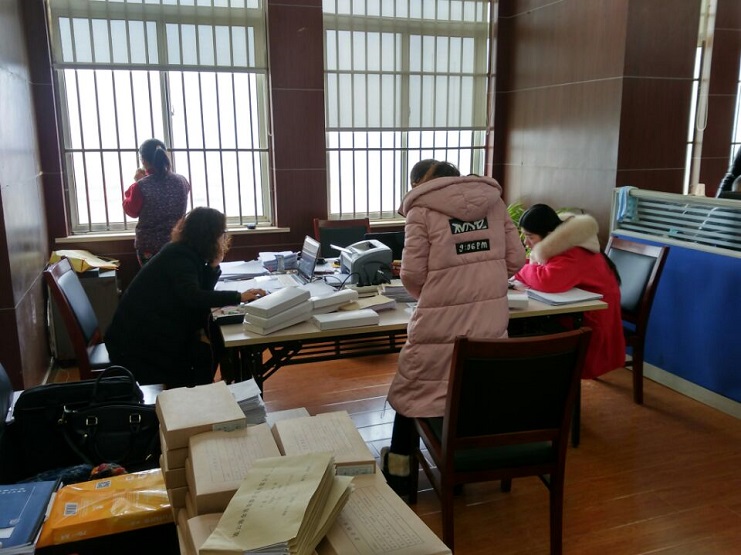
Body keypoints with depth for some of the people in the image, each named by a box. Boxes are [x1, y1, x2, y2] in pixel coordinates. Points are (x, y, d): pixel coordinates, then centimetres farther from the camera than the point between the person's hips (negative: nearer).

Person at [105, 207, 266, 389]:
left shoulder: (187, 253, 6)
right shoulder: (180, 257, -21)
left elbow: (202, 291, 5)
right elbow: (193, 297, -36)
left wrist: (214, 264, -8)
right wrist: (238, 297, -33)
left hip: (155, 328, 9)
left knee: (213, 342, 3)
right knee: (202, 354, -9)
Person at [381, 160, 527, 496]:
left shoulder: (422, 210, -5)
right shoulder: (493, 201, 8)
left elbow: (413, 274, -8)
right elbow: (516, 260, 6)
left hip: (440, 323, -4)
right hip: (491, 319, 4)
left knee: (413, 392, 16)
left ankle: (398, 472, 28)